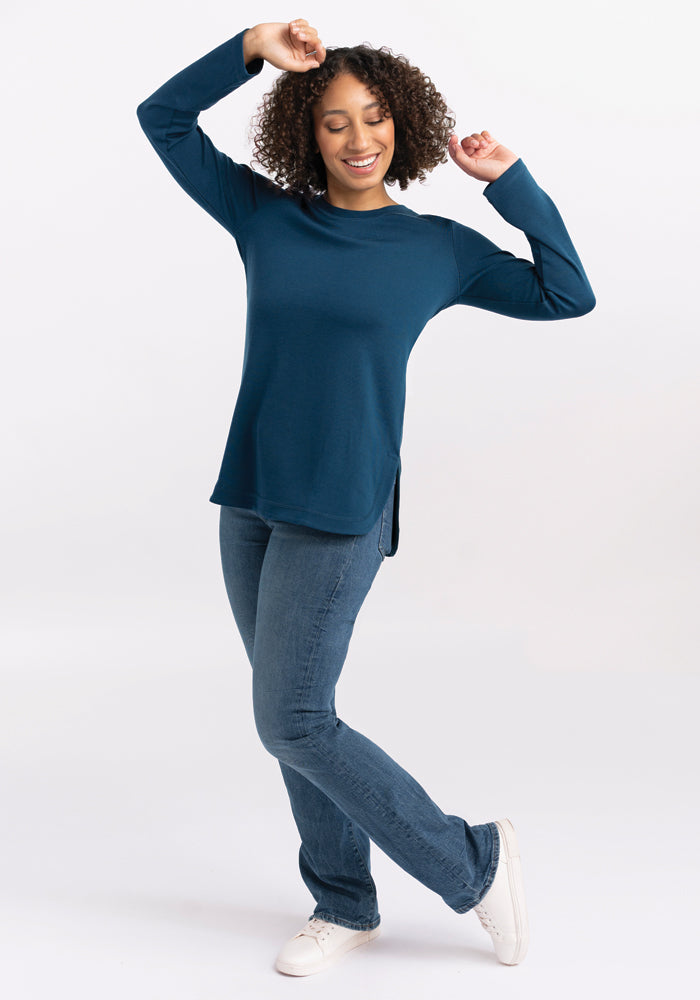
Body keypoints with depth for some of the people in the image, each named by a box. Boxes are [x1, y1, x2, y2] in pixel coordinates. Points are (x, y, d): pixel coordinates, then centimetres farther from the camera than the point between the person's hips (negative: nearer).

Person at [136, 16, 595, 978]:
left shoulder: (438, 247, 0)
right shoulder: (265, 215, 6)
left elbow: (568, 294, 3)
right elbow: (162, 118, 9)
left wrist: (510, 181, -3)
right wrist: (253, 48, -3)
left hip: (342, 513, -5)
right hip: (250, 502, 5)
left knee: (292, 722, -6)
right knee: (294, 716, 10)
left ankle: (474, 860, 11)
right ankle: (344, 905, 26)